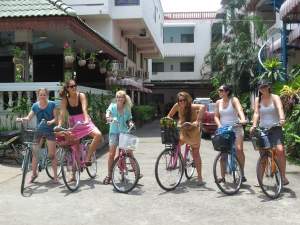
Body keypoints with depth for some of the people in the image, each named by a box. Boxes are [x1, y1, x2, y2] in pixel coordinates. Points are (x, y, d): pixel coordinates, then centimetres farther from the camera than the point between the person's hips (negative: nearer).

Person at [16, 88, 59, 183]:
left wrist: (51, 121, -25)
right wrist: (22, 119, -20)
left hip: (50, 131, -3)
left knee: (52, 155, -2)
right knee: (35, 153, 3)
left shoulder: (52, 104, -4)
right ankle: (34, 174, 19)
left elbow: (56, 118, -5)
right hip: (39, 131, 3)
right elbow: (29, 117, 0)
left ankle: (55, 175, 9)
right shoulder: (35, 106, 3)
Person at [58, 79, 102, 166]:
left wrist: (86, 120, -40)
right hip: (73, 124, 2)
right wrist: (59, 126, -31)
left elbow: (84, 109, -24)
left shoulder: (81, 95, -10)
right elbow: (62, 113, -15)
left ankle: (88, 158, -18)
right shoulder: (65, 99, -6)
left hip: (84, 122, -1)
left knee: (98, 135, -25)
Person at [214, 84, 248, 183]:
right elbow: (216, 116, 8)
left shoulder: (234, 100, -5)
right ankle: (223, 176, 12)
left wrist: (243, 119, -42)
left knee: (239, 149, -18)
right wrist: (219, 125, -11)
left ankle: (242, 173, -4)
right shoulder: (218, 102, 8)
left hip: (235, 128, -4)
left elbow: (239, 110, -23)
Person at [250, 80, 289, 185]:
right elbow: (256, 113, -7)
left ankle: (283, 176, -6)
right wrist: (254, 125, -24)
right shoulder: (257, 100, 6)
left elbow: (280, 108, -21)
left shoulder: (275, 98, -2)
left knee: (280, 150, -19)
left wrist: (282, 118, -41)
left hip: (275, 128, -2)